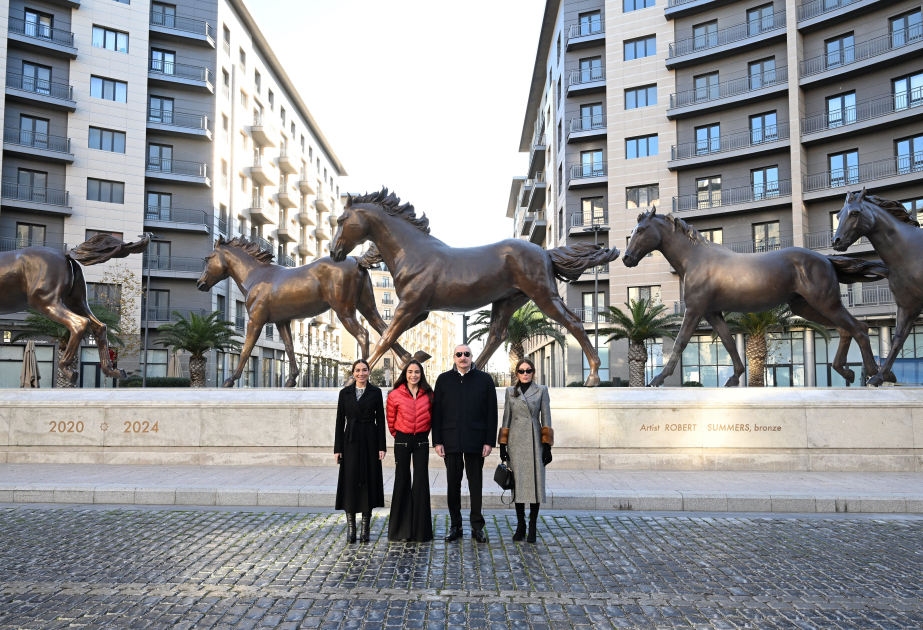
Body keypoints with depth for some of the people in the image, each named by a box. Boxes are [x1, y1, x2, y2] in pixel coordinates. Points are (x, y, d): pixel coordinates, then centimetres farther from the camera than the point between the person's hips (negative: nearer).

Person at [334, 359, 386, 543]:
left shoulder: (375, 392, 4)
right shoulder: (345, 393, 5)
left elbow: (380, 420, 3)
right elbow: (340, 421, 4)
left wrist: (382, 447, -3)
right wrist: (337, 448, -1)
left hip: (370, 440, 0)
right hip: (351, 441, 0)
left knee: (368, 481, 2)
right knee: (350, 481, -1)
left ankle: (365, 528, 10)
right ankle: (350, 526, 8)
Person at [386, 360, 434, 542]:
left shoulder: (428, 395, 3)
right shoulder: (395, 395, -2)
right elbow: (391, 420, 8)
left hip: (421, 441, 1)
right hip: (402, 441, -1)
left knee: (421, 481, 1)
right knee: (402, 481, 3)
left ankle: (420, 530, 11)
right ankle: (402, 530, 15)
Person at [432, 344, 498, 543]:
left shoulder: (484, 379, 3)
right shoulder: (444, 379, 6)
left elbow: (492, 412, 1)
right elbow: (436, 412, 4)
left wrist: (490, 441, -5)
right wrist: (437, 441, -2)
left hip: (475, 440, -1)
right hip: (451, 440, 1)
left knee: (475, 484, 6)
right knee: (453, 484, 8)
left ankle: (477, 526, 16)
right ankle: (455, 526, 18)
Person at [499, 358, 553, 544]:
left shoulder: (541, 390, 3)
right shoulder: (510, 391, 8)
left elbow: (546, 419, 2)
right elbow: (506, 418, 9)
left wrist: (547, 446, -4)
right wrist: (502, 445, 3)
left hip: (534, 441, -1)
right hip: (515, 441, 2)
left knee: (535, 483, -3)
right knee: (518, 483, 4)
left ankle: (532, 529, 6)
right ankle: (520, 526, 14)